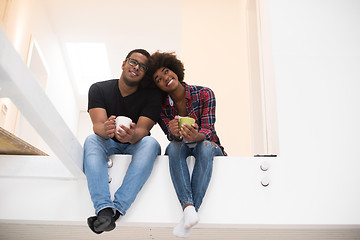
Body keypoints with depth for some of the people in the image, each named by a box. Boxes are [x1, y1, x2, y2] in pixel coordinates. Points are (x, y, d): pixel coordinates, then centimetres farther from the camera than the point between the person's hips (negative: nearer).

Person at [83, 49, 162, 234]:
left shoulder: (151, 96, -6)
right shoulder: (99, 89, -4)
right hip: (108, 146, 1)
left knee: (151, 143, -32)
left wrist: (132, 136, -44)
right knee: (91, 140, -30)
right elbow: (98, 124, -17)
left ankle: (117, 208, -43)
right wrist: (105, 130, -43)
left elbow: (143, 129, -18)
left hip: (135, 146, 0)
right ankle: (104, 209, -46)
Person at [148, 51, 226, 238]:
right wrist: (176, 133, -42)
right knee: (174, 146, -33)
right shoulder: (161, 106, -6)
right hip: (180, 152, 2)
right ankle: (188, 208, -46)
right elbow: (172, 136, -15)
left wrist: (195, 136, -46)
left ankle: (190, 212, -41)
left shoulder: (204, 94, -14)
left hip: (209, 147, -1)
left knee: (205, 146, -36)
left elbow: (207, 131, -21)